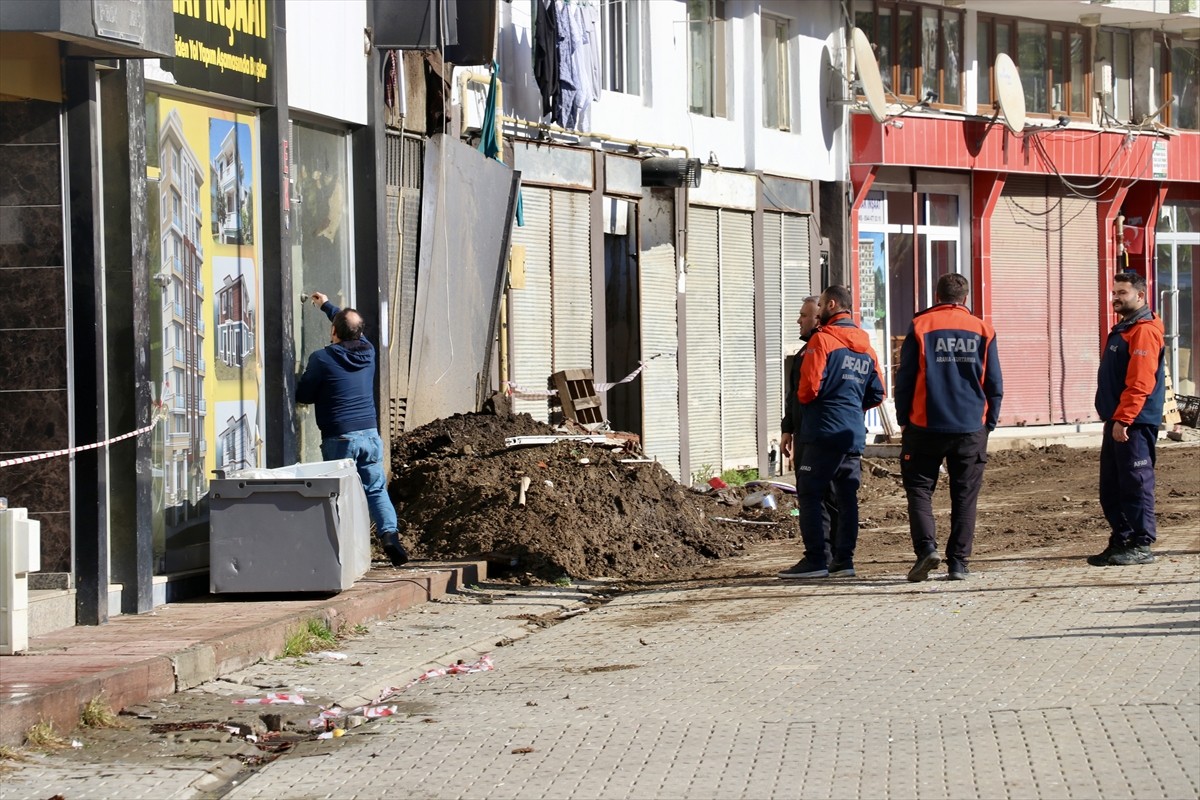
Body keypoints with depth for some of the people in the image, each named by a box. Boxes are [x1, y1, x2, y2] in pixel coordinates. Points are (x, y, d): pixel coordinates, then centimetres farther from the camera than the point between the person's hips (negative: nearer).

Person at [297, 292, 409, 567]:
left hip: (339, 439, -4)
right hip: (370, 435, 4)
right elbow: (354, 329, 28)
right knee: (376, 489, 9)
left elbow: (303, 396, -2)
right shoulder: (367, 352, 6)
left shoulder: (322, 359, -10)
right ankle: (389, 533, -11)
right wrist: (327, 306, 42)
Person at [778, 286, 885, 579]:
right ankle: (843, 559, 8)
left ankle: (815, 560, -8)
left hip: (824, 433, -7)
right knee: (847, 497, 9)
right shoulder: (866, 347, 14)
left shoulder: (822, 340, -9)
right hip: (854, 434, 7)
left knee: (809, 494, -3)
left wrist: (802, 398, 5)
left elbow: (809, 387, -16)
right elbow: (877, 394, 14)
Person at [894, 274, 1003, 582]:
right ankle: (958, 561, 5)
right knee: (965, 496, 8)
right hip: (971, 429, 2)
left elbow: (904, 379, 0)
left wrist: (903, 421, 9)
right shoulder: (982, 331, 5)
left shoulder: (920, 328, -1)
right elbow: (994, 384, 7)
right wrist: (989, 423, 15)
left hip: (926, 426, -2)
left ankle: (926, 547, -14)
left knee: (919, 488, 6)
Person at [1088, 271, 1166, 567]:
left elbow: (1140, 383, -21)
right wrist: (1113, 419, 18)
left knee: (1136, 484, -6)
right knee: (1110, 488, 11)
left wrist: (1123, 419, -24)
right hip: (1117, 422, 10)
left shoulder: (1144, 332, -13)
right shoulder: (1122, 330, 20)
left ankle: (1141, 546, -3)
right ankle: (1121, 542, 17)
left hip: (1135, 424, -10)